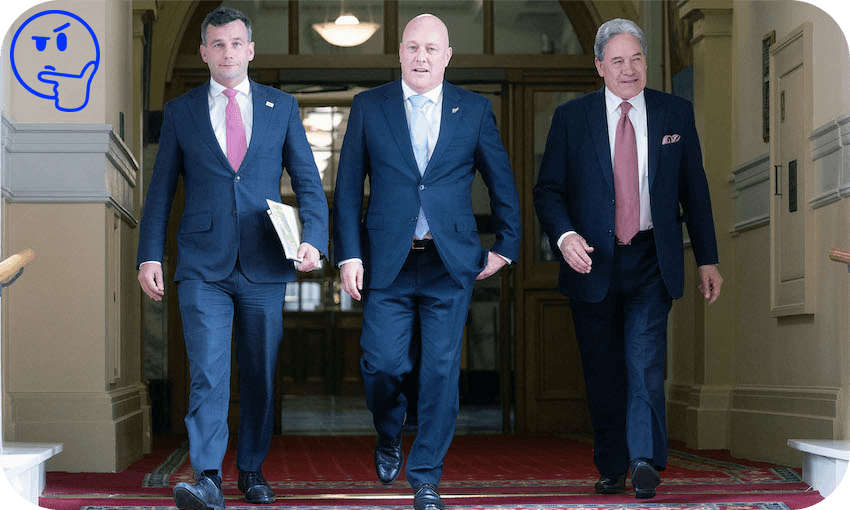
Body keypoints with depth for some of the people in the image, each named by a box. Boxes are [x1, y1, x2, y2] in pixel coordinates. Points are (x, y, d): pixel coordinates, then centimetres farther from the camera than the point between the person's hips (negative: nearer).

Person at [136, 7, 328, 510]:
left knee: (262, 375, 8)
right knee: (207, 373, -12)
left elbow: (308, 181, 7)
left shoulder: (282, 107, 9)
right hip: (203, 268, -1)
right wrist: (150, 255, 0)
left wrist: (314, 238, -9)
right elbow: (161, 190, 9)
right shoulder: (181, 112, 8)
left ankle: (252, 469, 23)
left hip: (264, 266, 1)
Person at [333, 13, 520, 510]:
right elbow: (348, 187, 4)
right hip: (387, 264, 0)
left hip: (451, 264, 0)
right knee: (382, 364, -4)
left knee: (441, 371, -1)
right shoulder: (369, 107, 5)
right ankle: (389, 438, 29)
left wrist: (507, 246, 10)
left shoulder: (475, 110, 6)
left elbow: (502, 183, 12)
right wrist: (349, 254, -3)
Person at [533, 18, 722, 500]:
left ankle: (645, 461, -8)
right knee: (603, 371, 7)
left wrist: (707, 259, 6)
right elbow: (548, 190, 2)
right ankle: (612, 468, 17)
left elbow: (695, 190, 9)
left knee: (645, 361, -14)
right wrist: (565, 235, -17)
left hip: (652, 261, 0)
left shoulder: (676, 113, 5)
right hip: (593, 261, 1)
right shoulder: (571, 117, 2)